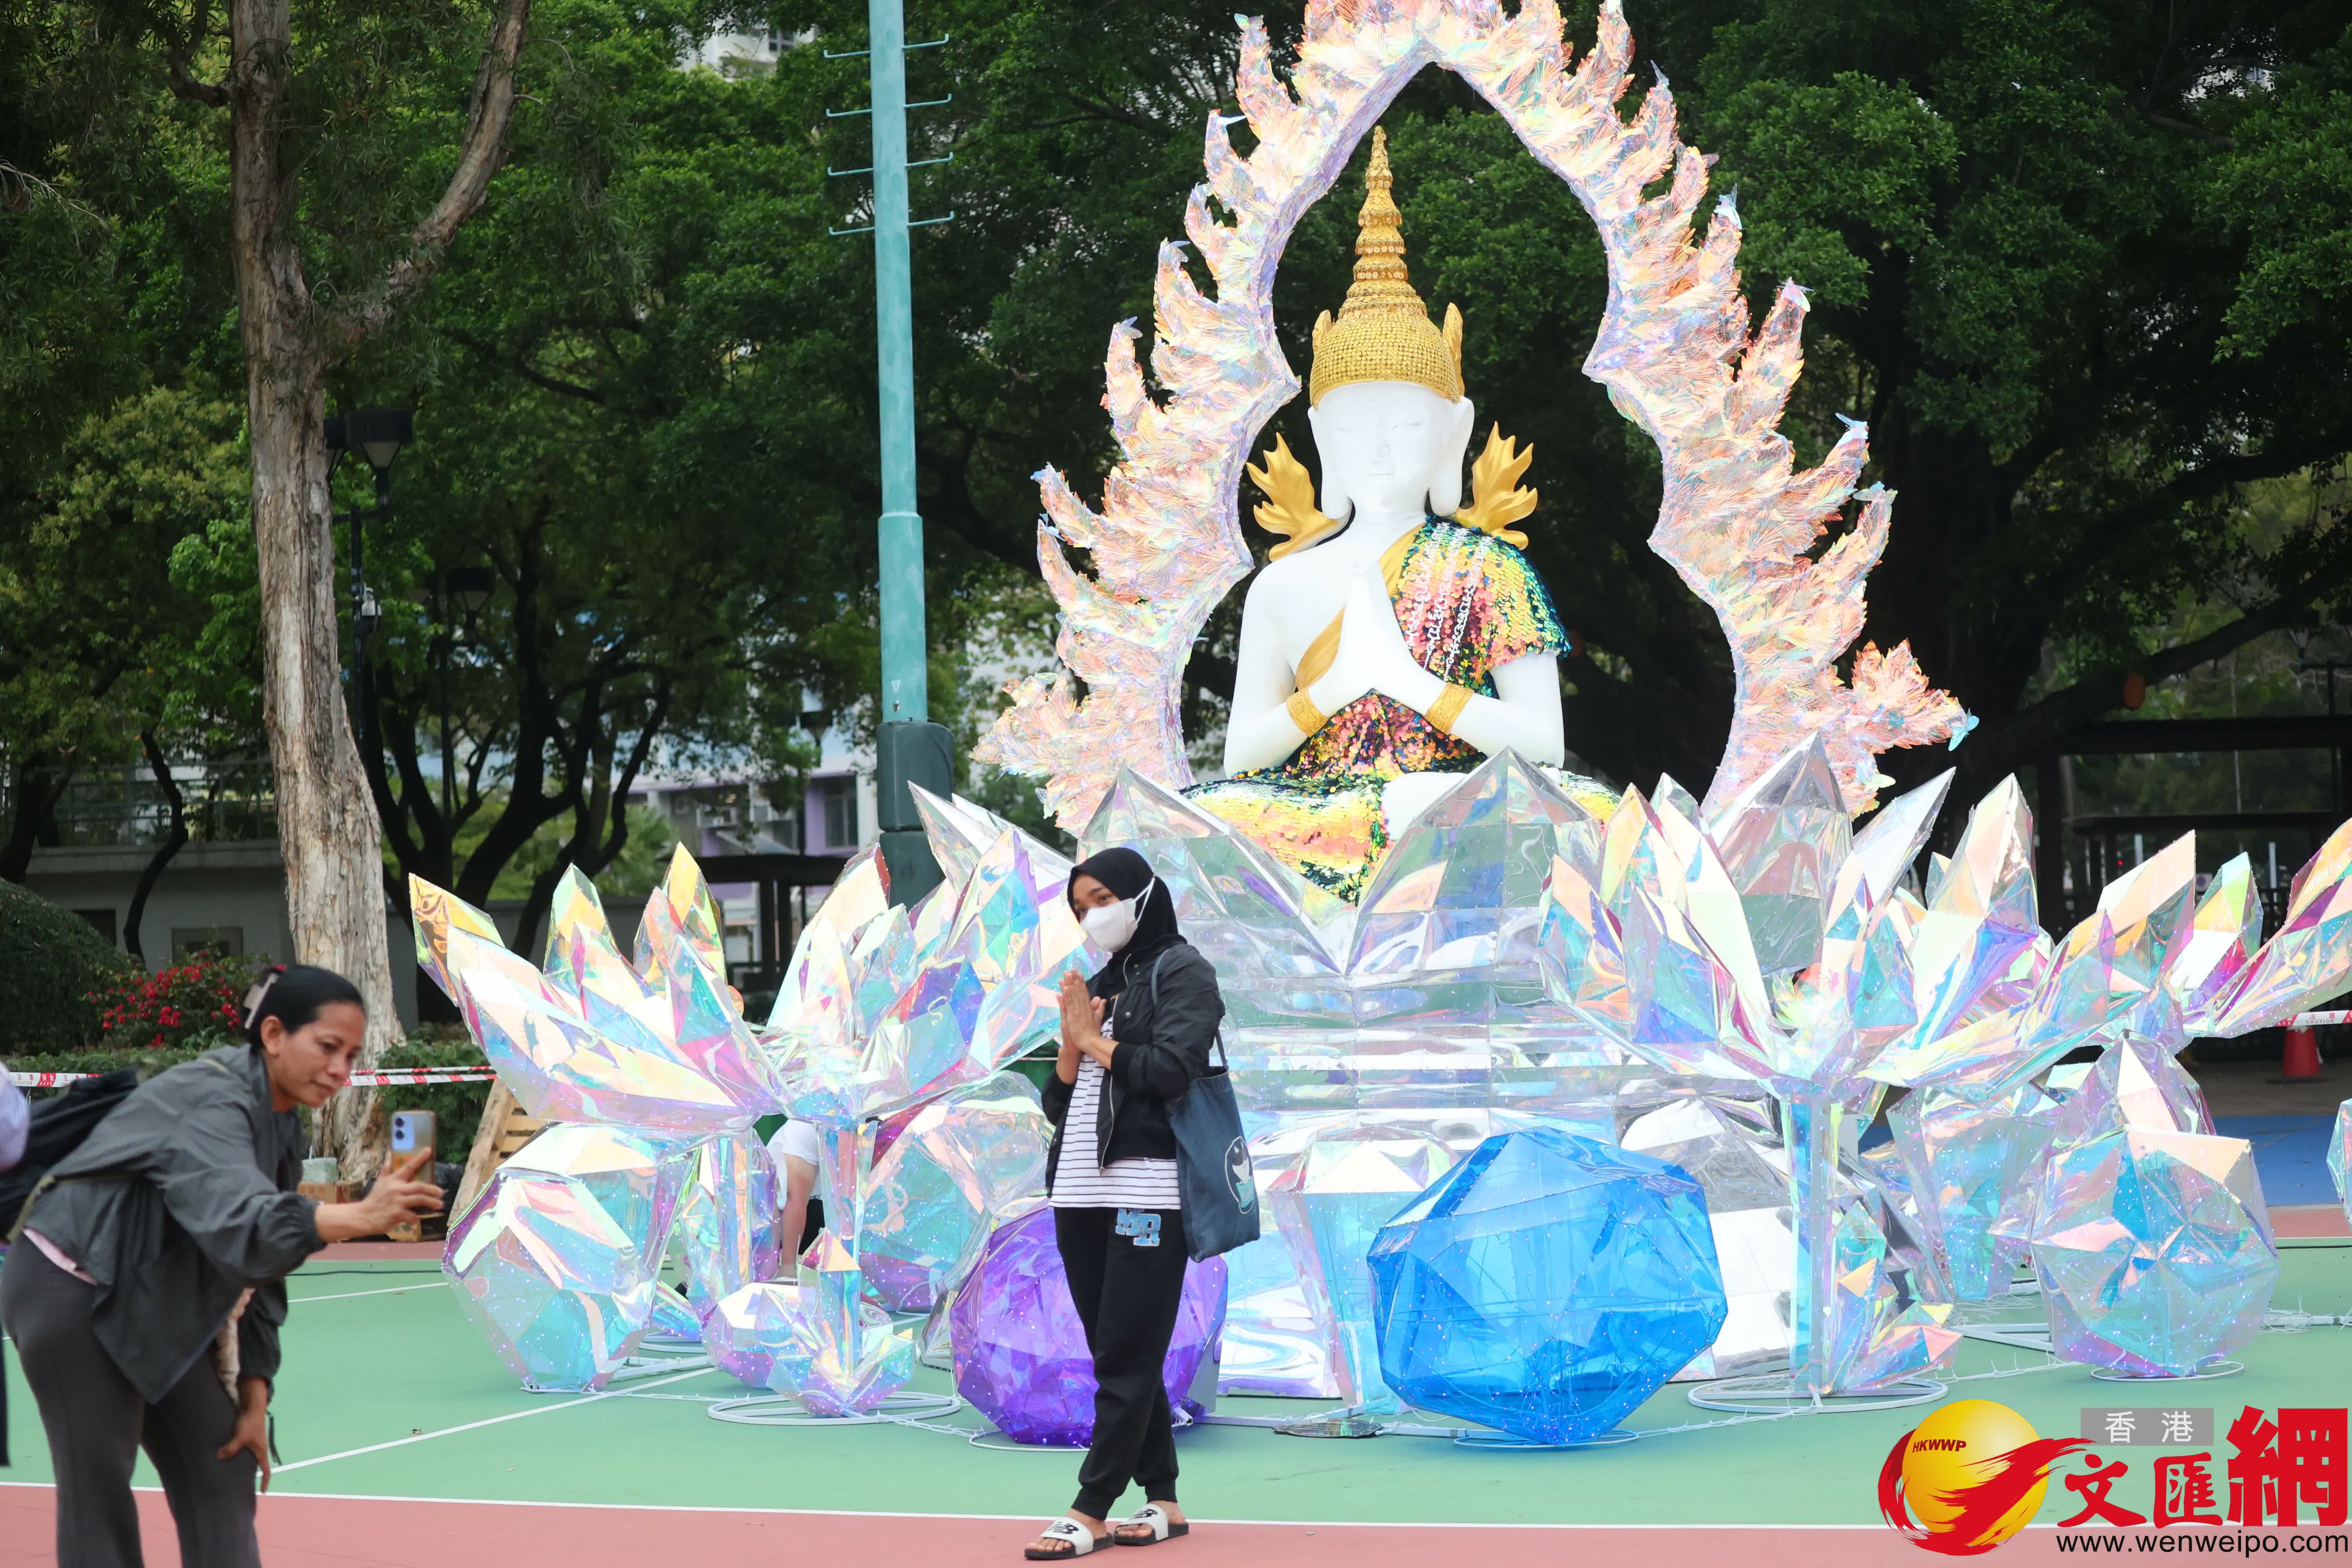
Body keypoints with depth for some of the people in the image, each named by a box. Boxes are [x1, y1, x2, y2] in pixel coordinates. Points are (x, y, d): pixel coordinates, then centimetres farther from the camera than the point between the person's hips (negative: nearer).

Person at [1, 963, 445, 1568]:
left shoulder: (282, 1130, 3)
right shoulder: (211, 1100, -25)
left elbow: (261, 1277, 8)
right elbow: (240, 1221, -45)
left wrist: (253, 1399, 4)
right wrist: (360, 1216, -58)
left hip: (156, 1308, 9)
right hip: (72, 1294, -9)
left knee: (222, 1477, 4)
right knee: (99, 1501, -7)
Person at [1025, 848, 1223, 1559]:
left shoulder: (1181, 970, 0)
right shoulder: (1097, 985, 19)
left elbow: (1171, 1069, -16)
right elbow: (1057, 1105, 17)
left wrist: (1095, 1040, -3)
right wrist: (1072, 1043, 0)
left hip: (1146, 1192, -8)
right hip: (1079, 1193, 8)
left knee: (1125, 1358, -6)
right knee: (1119, 1357, 8)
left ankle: (1092, 1511, -7)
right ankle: (1161, 1500, 13)